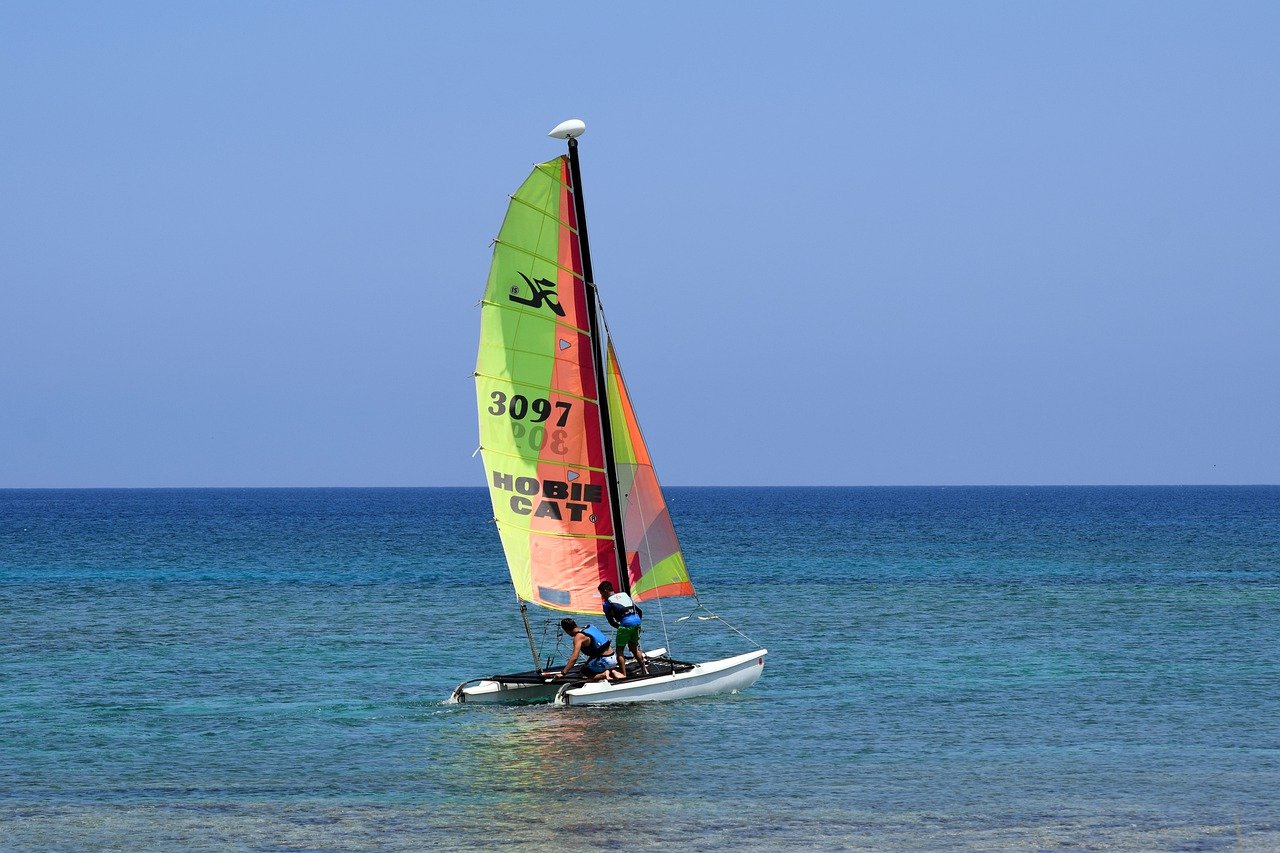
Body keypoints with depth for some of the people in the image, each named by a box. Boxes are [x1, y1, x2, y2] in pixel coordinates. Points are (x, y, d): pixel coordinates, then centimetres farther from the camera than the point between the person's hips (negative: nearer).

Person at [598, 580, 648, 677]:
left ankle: (624, 675, -3)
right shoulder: (624, 595, 23)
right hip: (637, 621, 6)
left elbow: (611, 620, 7)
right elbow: (640, 611, 23)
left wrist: (619, 626, 23)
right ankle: (645, 670, 27)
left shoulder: (608, 602, 5)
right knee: (633, 647, 24)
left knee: (619, 650, 4)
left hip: (626, 623, -6)